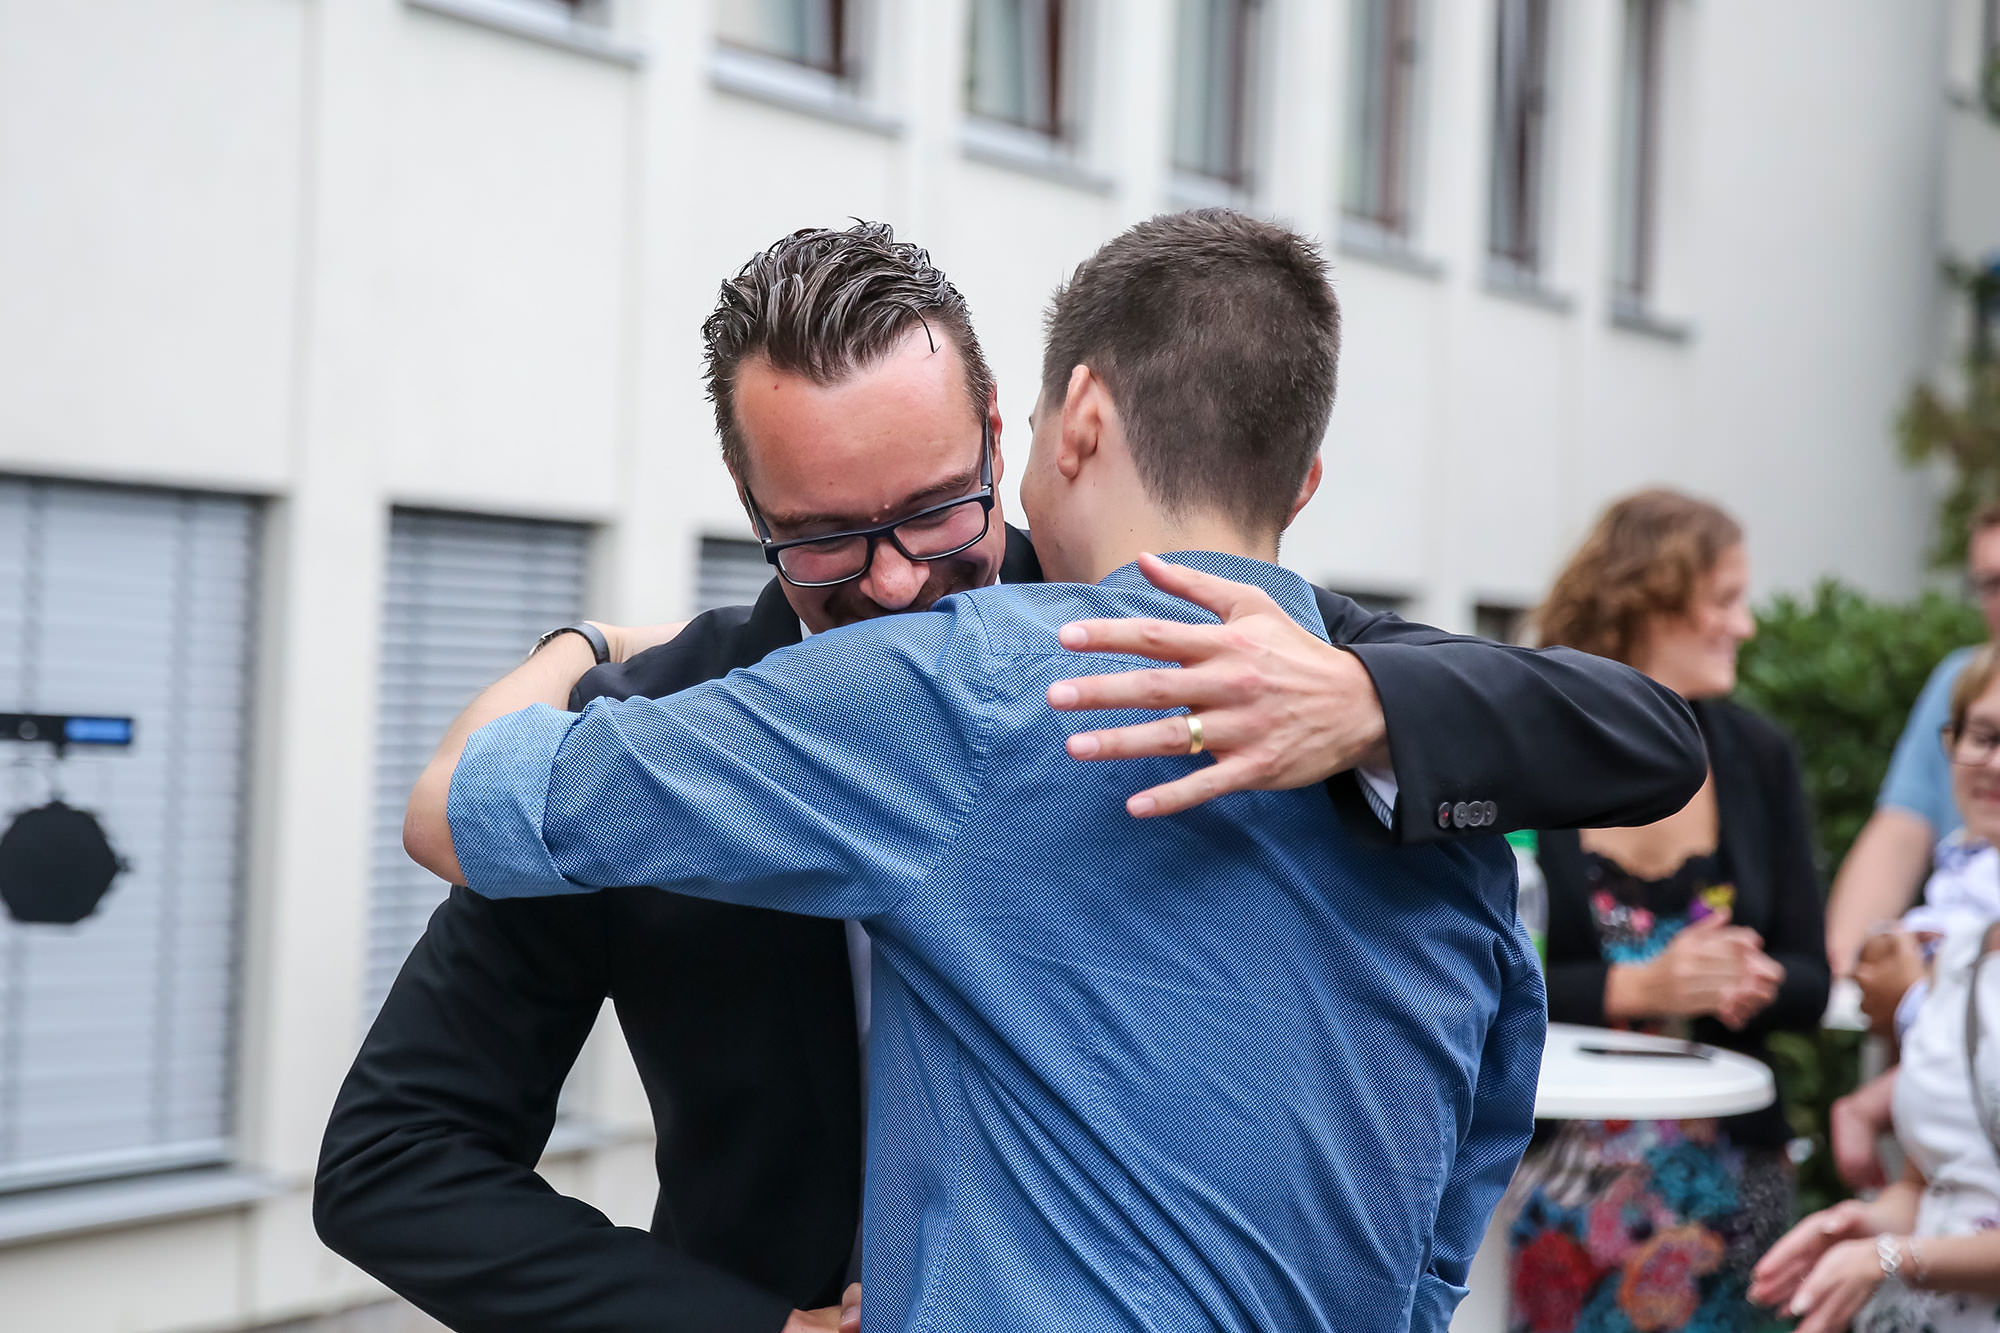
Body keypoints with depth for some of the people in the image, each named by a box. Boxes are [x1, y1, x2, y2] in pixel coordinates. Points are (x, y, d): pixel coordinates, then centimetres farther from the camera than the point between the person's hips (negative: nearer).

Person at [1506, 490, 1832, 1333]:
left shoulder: (1758, 756, 7)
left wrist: (1753, 980, -14)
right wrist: (1635, 988, -21)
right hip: (1551, 1149, -3)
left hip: (1726, 1160, 4)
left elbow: (1809, 985, 8)